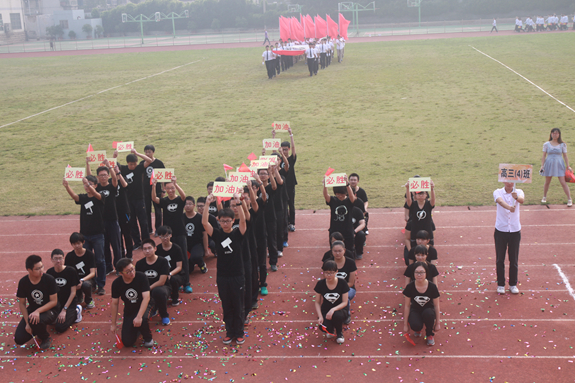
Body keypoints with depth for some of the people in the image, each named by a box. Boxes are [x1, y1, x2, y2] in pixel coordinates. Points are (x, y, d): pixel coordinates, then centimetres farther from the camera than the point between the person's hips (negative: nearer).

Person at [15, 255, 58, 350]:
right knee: (19, 339, -12)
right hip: (32, 310, 3)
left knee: (35, 321, -38)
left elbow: (54, 301, -15)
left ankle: (46, 338, -4)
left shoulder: (49, 279, -18)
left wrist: (38, 311, -30)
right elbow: (22, 303, -3)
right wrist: (27, 323, -12)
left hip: (49, 310, -3)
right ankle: (38, 329, 18)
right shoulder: (23, 282, -11)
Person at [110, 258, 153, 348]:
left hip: (142, 307, -3)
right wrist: (114, 324, 2)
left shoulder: (141, 277, -22)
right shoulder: (116, 284, -12)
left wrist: (139, 317, -38)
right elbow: (114, 303, -1)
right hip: (129, 311, 3)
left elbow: (146, 298, -28)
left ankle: (148, 338, -6)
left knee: (141, 320, -39)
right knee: (127, 342, -8)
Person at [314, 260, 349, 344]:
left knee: (337, 315, -38)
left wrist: (333, 309, -29)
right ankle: (330, 329, 12)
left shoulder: (342, 283, -13)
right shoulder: (320, 284, -9)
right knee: (324, 327, -31)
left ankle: (339, 332, -1)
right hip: (325, 310, 1)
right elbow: (317, 303, -3)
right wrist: (320, 316, -19)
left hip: (339, 310, -1)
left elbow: (345, 302, -12)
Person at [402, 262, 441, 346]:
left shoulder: (432, 287, -18)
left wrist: (438, 323, -3)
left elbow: (436, 306, -6)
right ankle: (418, 329, 8)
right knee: (415, 326, -33)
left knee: (428, 313, -37)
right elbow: (407, 306, -6)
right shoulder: (410, 287, -17)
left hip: (428, 309, 1)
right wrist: (405, 324, -3)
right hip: (415, 310, -1)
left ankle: (430, 334, -6)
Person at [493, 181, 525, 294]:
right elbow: (500, 201, -28)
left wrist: (516, 197, -51)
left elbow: (522, 200, -27)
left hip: (515, 231, 1)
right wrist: (509, 207, -50)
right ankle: (500, 284, 19)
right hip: (500, 231, -1)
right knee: (500, 259, 6)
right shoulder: (498, 192, -5)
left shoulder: (518, 192, -2)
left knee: (514, 259, 8)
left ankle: (513, 284, 22)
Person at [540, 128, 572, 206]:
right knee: (547, 182, 10)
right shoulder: (546, 144, 3)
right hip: (549, 164, 1)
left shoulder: (562, 145, 3)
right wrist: (542, 166, -2)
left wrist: (568, 166, -1)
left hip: (559, 165, -1)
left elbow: (565, 156, 6)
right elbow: (544, 156, 5)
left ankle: (569, 199, -1)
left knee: (563, 182, -6)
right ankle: (544, 197, 30)